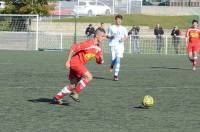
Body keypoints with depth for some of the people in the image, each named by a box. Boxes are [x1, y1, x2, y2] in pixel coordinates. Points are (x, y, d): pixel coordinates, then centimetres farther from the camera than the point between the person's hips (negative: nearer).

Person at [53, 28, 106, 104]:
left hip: (80, 64, 9)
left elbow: (99, 61, 13)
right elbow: (73, 48, -22)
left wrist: (101, 60, -12)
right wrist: (68, 61, -22)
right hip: (75, 62, -9)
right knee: (89, 77, -20)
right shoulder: (88, 43, -21)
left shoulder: (98, 48, 5)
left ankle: (57, 98, 23)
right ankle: (75, 93, -11)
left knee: (73, 85, 12)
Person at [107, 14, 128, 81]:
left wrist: (124, 39, -8)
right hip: (112, 45, -1)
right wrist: (111, 36, -10)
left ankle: (116, 75, -9)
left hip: (120, 45, 1)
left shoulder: (123, 29, 12)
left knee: (118, 59, -13)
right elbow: (107, 36, 12)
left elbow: (126, 36, 14)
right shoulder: (111, 27, 8)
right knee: (113, 59, -11)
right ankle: (112, 65, 29)